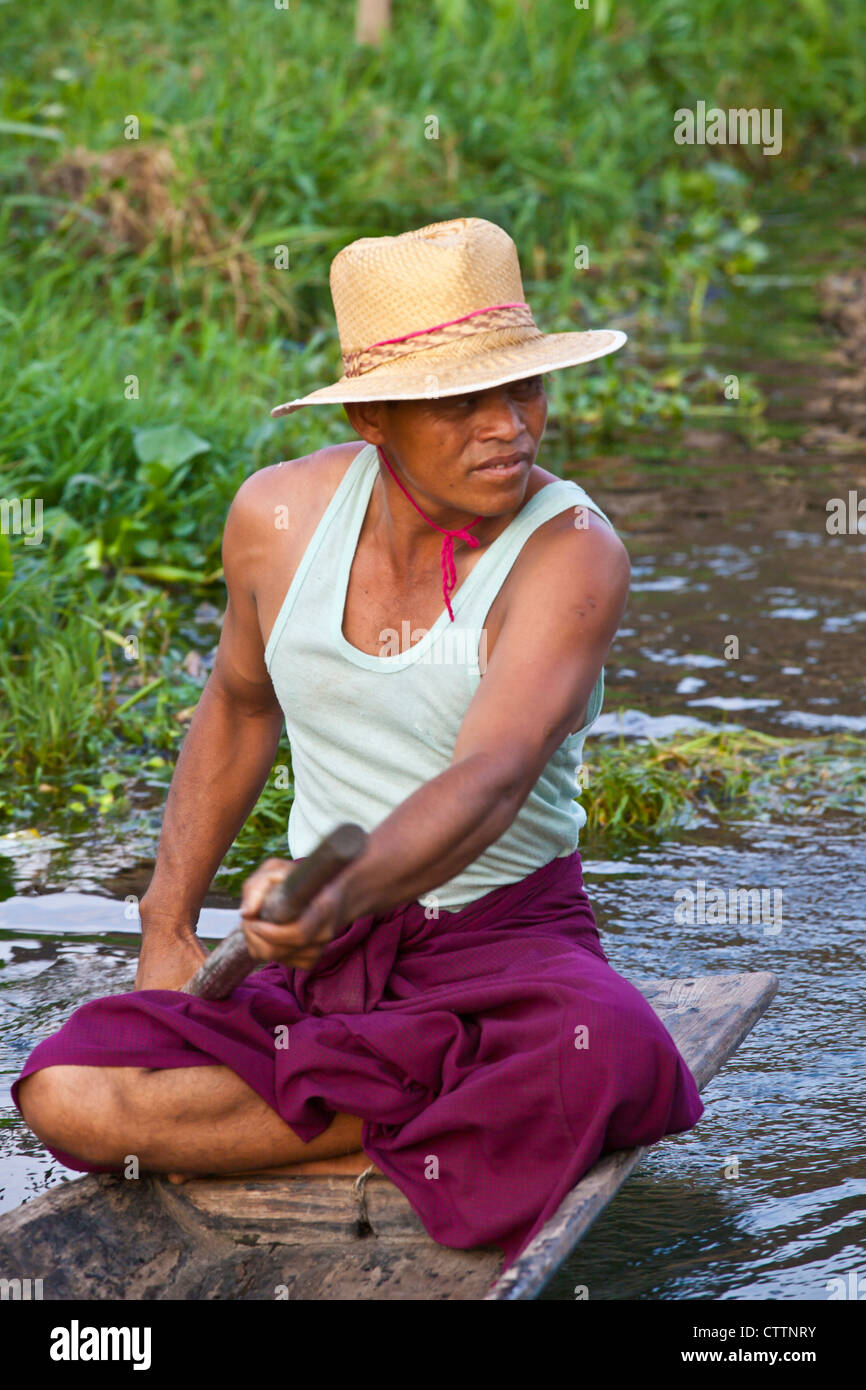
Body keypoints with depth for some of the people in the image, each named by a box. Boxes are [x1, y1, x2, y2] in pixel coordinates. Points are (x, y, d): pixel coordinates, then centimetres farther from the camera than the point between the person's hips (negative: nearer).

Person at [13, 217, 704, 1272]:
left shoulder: (569, 551, -18)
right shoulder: (280, 515, -4)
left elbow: (491, 780, -34)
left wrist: (342, 891, -53)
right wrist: (167, 928, 12)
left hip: (504, 939, -4)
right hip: (316, 953, 4)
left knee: (604, 1058, -39)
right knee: (66, 1094, -20)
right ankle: (454, 1130, -13)